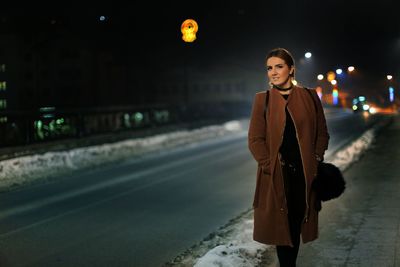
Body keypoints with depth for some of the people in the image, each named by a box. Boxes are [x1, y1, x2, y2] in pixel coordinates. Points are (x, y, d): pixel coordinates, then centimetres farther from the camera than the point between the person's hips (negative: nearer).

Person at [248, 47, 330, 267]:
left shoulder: (309, 97, 4)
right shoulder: (262, 99, 1)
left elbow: (322, 134, 10)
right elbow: (255, 140, -2)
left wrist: (316, 158, -3)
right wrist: (270, 165, -11)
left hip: (305, 173, 1)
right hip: (277, 174, -1)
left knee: (298, 221, 6)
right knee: (282, 224, 1)